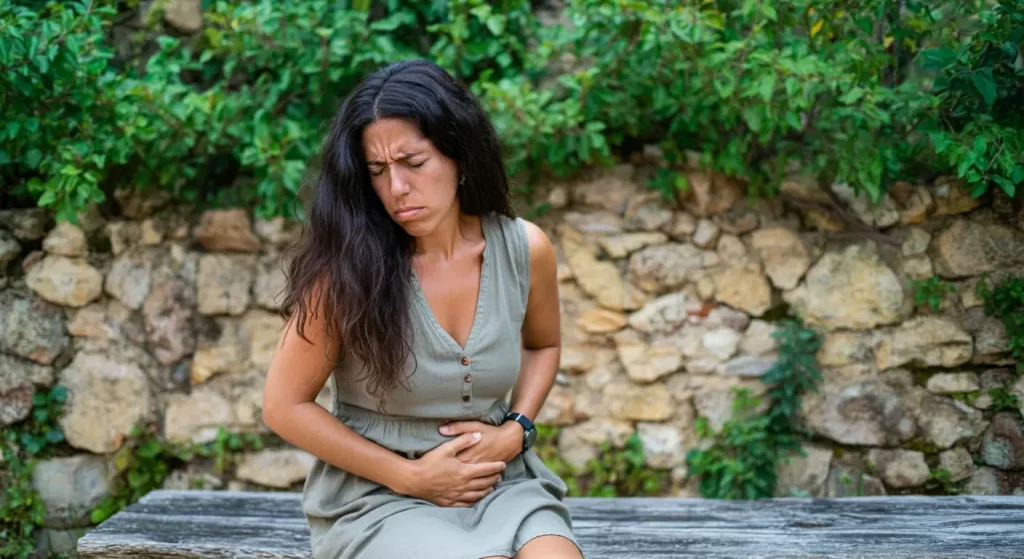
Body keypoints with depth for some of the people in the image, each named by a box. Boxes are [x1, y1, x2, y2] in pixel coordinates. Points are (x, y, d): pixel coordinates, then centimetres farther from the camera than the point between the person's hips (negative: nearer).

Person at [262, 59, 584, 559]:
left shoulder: (524, 249, -4)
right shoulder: (348, 266, -14)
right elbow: (285, 407, -6)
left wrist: (514, 431, -1)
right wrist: (411, 477, -11)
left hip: (498, 483, 3)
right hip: (376, 498, -3)